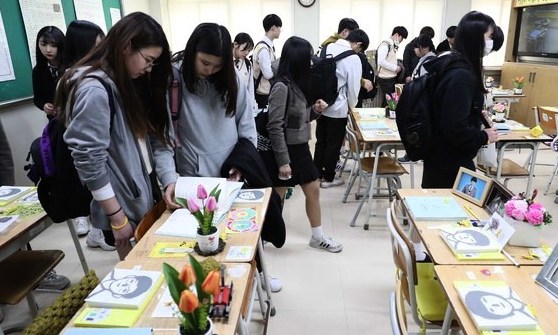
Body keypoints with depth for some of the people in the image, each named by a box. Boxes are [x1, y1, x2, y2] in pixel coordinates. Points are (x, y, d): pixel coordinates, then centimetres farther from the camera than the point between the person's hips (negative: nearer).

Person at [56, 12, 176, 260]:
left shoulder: (131, 82, 8)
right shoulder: (94, 90, -20)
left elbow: (155, 136, 5)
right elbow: (88, 160, -21)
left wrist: (169, 180, -7)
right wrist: (117, 217, -17)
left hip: (146, 193, 8)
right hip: (123, 203, -7)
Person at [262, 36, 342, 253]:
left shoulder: (296, 84, 8)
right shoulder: (282, 87, -19)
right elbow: (275, 127, -22)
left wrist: (315, 110, -3)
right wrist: (283, 161, -23)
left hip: (300, 148, 9)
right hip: (284, 150, -9)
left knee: (313, 190, 14)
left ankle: (317, 237, 30)